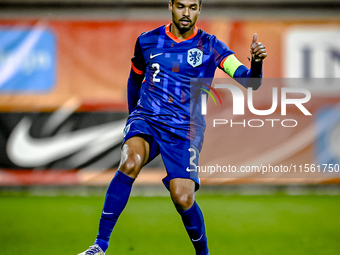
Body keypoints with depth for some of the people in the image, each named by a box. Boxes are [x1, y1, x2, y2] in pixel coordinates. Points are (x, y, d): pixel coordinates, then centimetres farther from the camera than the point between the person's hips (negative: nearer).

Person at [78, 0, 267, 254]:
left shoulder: (210, 46, -1)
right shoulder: (147, 41, 6)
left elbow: (250, 82, -12)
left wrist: (257, 62, -33)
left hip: (185, 129, -1)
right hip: (146, 119, 1)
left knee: (183, 198, -16)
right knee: (130, 163, -31)